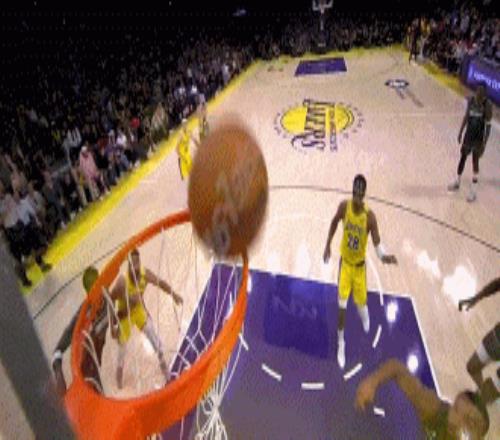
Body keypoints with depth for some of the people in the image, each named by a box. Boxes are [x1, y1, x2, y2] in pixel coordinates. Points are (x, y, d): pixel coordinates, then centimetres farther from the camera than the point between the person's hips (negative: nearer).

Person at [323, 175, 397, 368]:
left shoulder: (369, 216, -23)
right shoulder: (344, 206, -17)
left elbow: (377, 242, -23)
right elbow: (334, 222, 3)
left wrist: (383, 255, -44)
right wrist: (328, 245, 5)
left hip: (360, 264, 0)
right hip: (345, 261, 0)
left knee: (361, 301, 15)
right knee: (342, 305, -4)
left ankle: (364, 314, 56)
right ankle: (341, 342, 16)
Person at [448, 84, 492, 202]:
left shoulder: (487, 105, -19)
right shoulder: (471, 101, -5)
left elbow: (488, 125, -16)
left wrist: (484, 143, -18)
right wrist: (460, 132, 12)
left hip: (478, 138, -5)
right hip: (468, 135, 5)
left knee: (475, 162, 0)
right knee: (462, 158, 16)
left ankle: (473, 191, 10)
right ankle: (457, 183, 35)